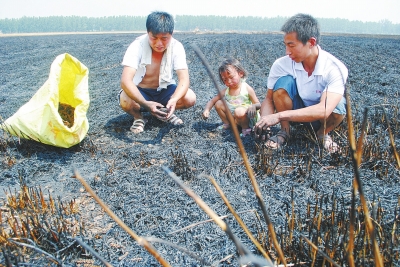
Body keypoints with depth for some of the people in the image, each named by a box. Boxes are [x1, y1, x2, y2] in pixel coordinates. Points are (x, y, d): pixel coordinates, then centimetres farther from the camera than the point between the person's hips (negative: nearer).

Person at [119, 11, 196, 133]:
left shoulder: (177, 47, -18)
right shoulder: (137, 46, -25)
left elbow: (184, 79, -25)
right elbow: (126, 81, -35)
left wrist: (174, 100, -46)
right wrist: (145, 103, -51)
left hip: (164, 90, 3)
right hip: (140, 91, -2)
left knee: (190, 98, -24)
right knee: (125, 101, -35)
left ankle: (166, 112, 7)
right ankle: (138, 117, 1)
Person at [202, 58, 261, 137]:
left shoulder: (247, 89, -14)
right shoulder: (225, 91, -2)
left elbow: (258, 104, -12)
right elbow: (212, 101, 5)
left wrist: (253, 106, -37)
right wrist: (206, 110, -16)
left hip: (247, 117, -5)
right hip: (232, 117, 5)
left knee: (239, 111, -37)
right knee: (218, 104, -4)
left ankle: (246, 127, -9)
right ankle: (227, 123, 11)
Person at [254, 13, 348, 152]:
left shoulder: (335, 69, -29)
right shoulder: (282, 64, -22)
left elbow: (324, 110, -41)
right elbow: (269, 99, -13)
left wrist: (279, 116, -48)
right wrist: (264, 121, -35)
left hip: (320, 117, -1)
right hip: (295, 111, 1)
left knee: (338, 106, -35)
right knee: (284, 82, -28)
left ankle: (322, 133, 0)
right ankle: (284, 131, -8)